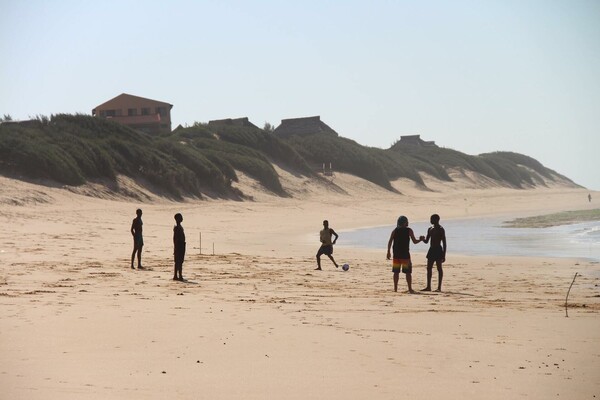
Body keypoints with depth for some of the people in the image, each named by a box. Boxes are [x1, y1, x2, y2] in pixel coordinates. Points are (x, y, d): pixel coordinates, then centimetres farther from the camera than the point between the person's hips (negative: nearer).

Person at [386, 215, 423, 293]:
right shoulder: (409, 230, -1)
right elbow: (414, 241, 0)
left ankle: (395, 288, 7)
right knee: (408, 272, 1)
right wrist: (420, 239, 19)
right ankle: (410, 289, -2)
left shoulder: (395, 231, 7)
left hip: (396, 254, 3)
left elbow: (390, 242, 2)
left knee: (396, 272, 8)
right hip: (405, 254, -3)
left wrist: (388, 252, 6)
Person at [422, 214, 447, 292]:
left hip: (438, 250, -8)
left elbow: (444, 243, -10)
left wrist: (444, 255, -15)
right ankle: (428, 287, 10)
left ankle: (439, 287, -2)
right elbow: (426, 241, 18)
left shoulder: (441, 229, -9)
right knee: (429, 268, 6)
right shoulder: (430, 229, 13)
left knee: (439, 268, -4)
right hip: (431, 250, 8)